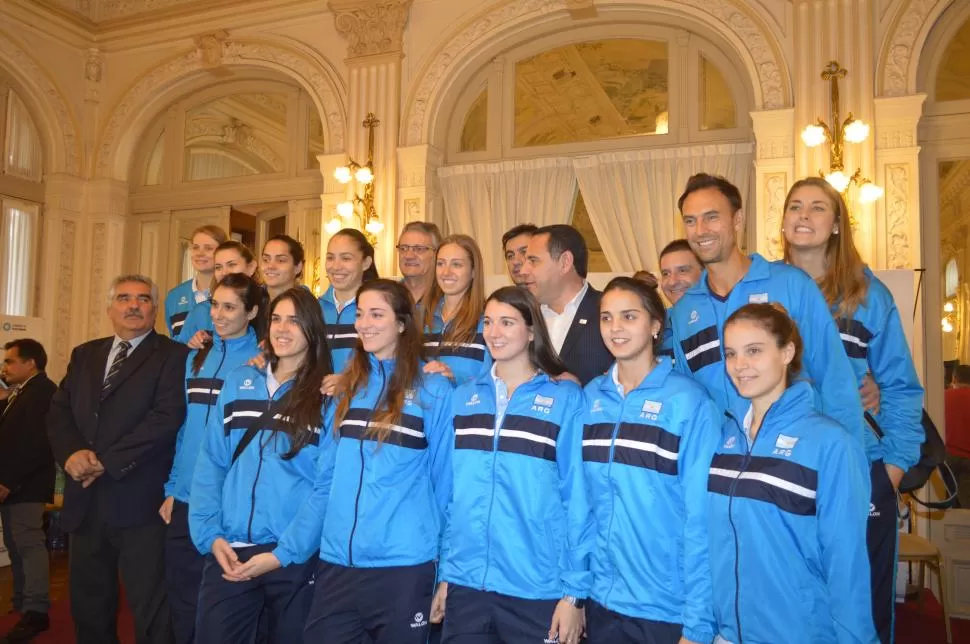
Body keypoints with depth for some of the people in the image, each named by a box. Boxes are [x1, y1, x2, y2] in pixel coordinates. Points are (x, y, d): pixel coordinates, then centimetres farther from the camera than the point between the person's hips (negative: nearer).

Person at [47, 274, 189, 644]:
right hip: (86, 502, 6)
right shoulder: (84, 355, 16)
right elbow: (58, 412, 9)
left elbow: (166, 417, -14)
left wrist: (106, 462, -16)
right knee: (88, 609, 18)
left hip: (139, 502, -6)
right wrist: (73, 453, -11)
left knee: (150, 611, 1)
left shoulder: (173, 356, -3)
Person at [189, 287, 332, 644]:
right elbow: (210, 464, 7)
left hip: (296, 557, -2)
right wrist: (209, 534, -4)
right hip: (229, 551, 3)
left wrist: (284, 553, -13)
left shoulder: (327, 395, -2)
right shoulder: (238, 381, 8)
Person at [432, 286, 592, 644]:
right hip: (465, 584, 3)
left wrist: (575, 590, -8)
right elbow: (452, 491, 10)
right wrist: (443, 573, 9)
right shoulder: (464, 397, 6)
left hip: (537, 590, -3)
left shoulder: (566, 399, -5)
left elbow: (577, 498, -6)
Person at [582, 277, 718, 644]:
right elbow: (580, 502, 6)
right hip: (602, 600, 4)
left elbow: (702, 518, -13)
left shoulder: (688, 400, -12)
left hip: (669, 608, -4)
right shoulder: (590, 398, 1)